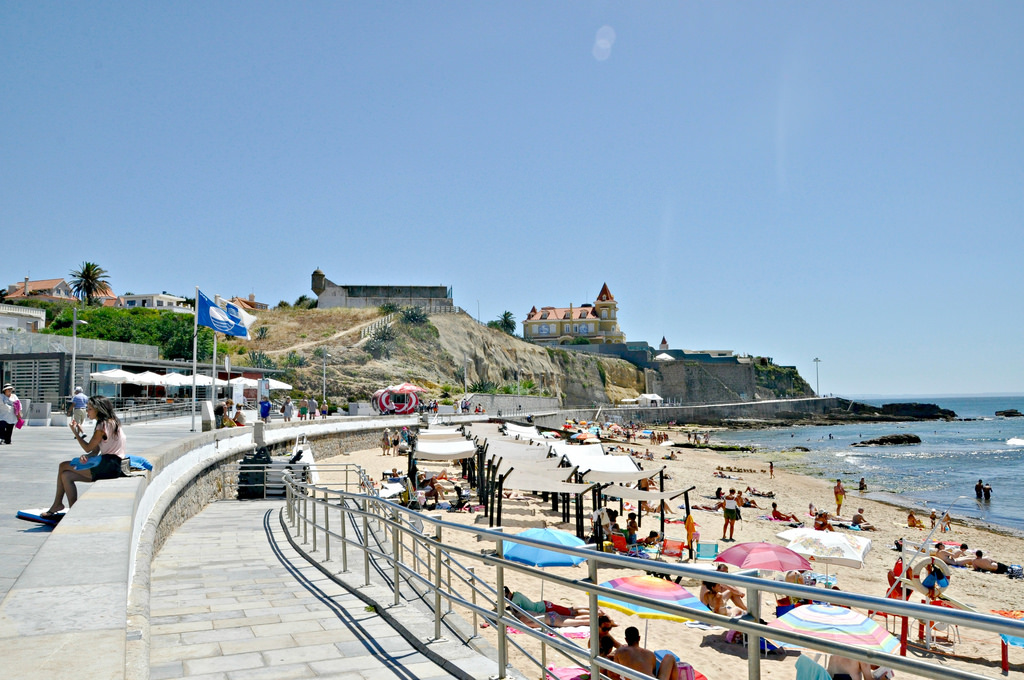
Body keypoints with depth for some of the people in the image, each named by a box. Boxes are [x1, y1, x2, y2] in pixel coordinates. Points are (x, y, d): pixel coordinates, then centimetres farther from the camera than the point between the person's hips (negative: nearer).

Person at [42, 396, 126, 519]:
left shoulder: (104, 425, -11)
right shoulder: (110, 423, 18)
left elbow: (88, 448, -7)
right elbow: (96, 450, 15)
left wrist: (77, 433, 3)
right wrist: (86, 457, -6)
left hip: (110, 465, -10)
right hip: (109, 464, 10)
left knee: (63, 466, -4)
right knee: (66, 475, 6)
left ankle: (57, 504, 10)